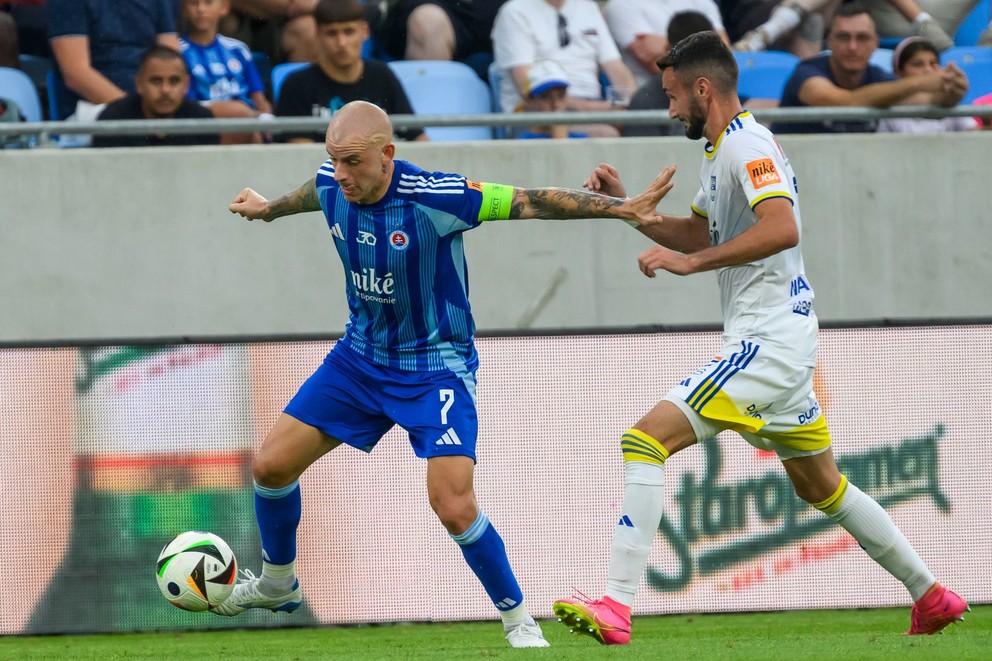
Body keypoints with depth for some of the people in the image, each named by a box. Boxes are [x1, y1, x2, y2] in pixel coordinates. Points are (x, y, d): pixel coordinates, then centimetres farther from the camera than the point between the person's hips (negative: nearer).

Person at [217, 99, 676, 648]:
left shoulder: (434, 198, -28)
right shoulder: (331, 185, -10)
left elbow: (530, 202, -26)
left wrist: (623, 208, -32)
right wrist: (268, 209, 39)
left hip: (435, 366, -6)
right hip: (360, 356, 6)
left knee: (454, 508, -19)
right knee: (270, 464, 2)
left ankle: (517, 618, 4)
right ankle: (277, 584, 30)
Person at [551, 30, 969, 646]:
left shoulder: (747, 144, -14)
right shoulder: (723, 150, 17)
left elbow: (782, 228, -29)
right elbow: (695, 234, 29)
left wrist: (690, 263, -27)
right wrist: (626, 205, 17)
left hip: (768, 342, -11)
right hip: (785, 342, 11)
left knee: (646, 438, -18)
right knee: (822, 485, 23)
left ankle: (617, 605, -25)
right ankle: (932, 596, 31)